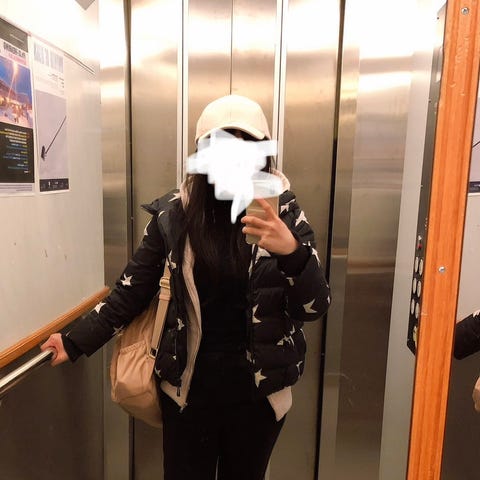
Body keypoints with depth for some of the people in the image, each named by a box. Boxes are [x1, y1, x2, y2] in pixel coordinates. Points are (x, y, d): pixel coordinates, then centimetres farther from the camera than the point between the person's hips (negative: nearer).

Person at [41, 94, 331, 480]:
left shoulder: (284, 213, -8)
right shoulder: (174, 214, -7)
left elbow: (316, 307, -11)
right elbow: (133, 289, 1)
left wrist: (292, 252, -30)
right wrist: (76, 342, -3)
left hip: (257, 388, 1)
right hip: (188, 385, 0)